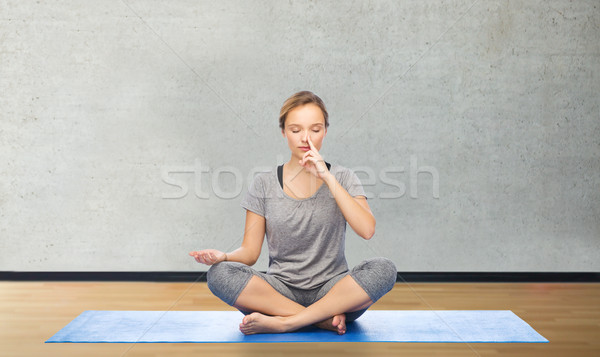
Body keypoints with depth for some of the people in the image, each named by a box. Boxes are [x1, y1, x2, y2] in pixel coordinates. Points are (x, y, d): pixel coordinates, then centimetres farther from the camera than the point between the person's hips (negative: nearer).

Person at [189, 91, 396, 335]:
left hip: (331, 289, 0)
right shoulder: (264, 184, 6)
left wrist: (327, 177, -15)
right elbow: (250, 252, 3)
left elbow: (367, 230, -13)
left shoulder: (342, 178, 5)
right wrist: (223, 257, -20)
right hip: (280, 291, 1)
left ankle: (282, 322, -26)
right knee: (220, 274, -26)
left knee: (383, 269, -29)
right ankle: (326, 319, -23)